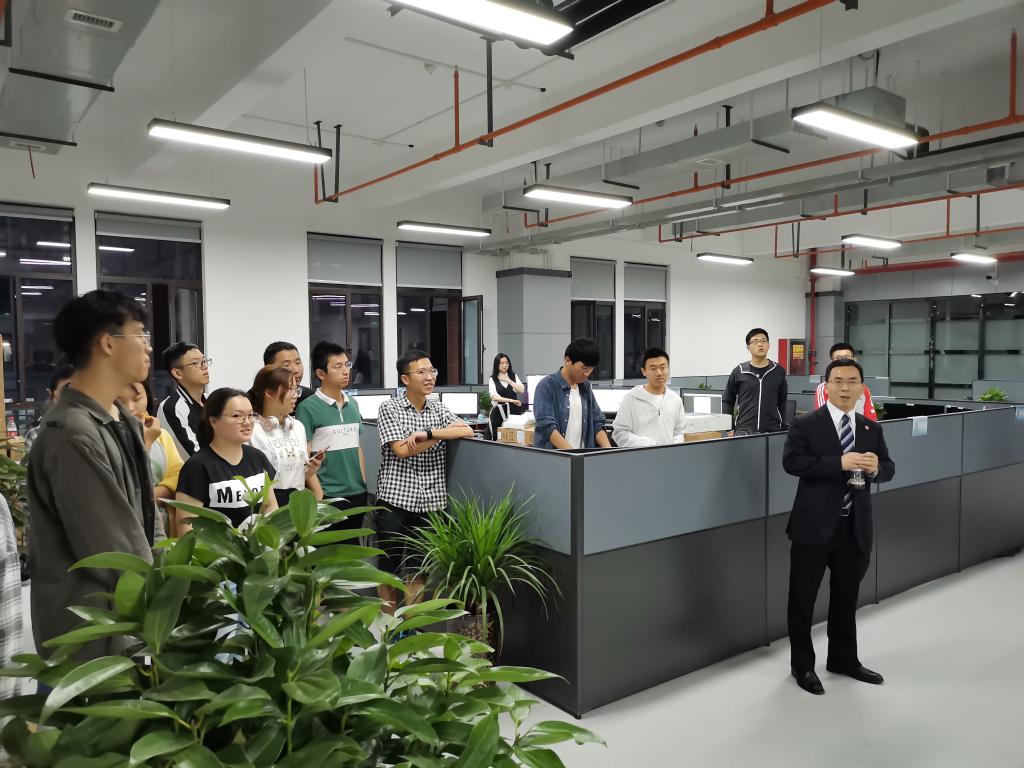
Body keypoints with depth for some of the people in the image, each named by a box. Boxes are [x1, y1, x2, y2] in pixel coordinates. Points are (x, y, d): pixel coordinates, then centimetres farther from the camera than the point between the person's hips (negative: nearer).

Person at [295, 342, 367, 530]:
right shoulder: (308, 408, -10)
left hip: (357, 493, 6)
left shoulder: (353, 404, 9)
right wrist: (318, 493, -14)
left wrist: (363, 484, 12)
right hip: (327, 495, -6)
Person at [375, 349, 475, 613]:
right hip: (395, 500, -3)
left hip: (430, 502, 3)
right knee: (390, 569, 8)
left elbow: (468, 432, -7)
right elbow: (401, 450, -14)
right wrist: (444, 432, -10)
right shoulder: (389, 408, -3)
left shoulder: (439, 409, 9)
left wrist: (428, 433, -18)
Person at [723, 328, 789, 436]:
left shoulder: (778, 371, 6)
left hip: (772, 431, 1)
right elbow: (727, 401, 8)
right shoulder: (738, 372, 2)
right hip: (744, 431, -1)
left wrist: (783, 429, 9)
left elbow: (782, 403, 11)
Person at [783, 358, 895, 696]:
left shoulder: (871, 429, 8)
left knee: (847, 596, 19)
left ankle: (844, 659, 38)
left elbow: (889, 467, 9)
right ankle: (802, 665, 23)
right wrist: (840, 463, -26)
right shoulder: (805, 424, -8)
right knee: (803, 597, 6)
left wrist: (876, 468, -15)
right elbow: (791, 461, -19)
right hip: (815, 524, -5)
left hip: (855, 526, 5)